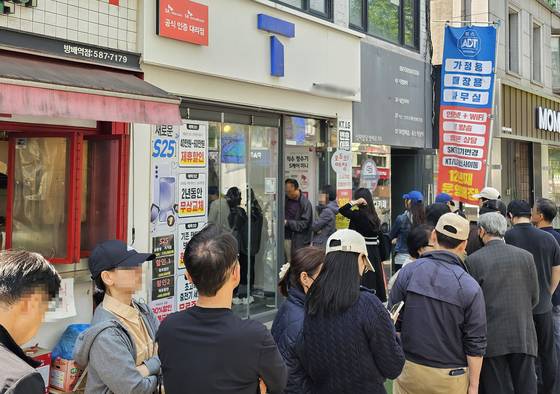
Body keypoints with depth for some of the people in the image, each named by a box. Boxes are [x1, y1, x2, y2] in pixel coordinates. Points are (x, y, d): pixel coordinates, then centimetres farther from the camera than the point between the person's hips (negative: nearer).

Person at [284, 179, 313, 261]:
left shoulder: (305, 203, -9)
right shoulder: (285, 199, 8)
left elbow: (304, 223, -13)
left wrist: (287, 223, -19)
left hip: (298, 240, -5)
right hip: (285, 237, 5)